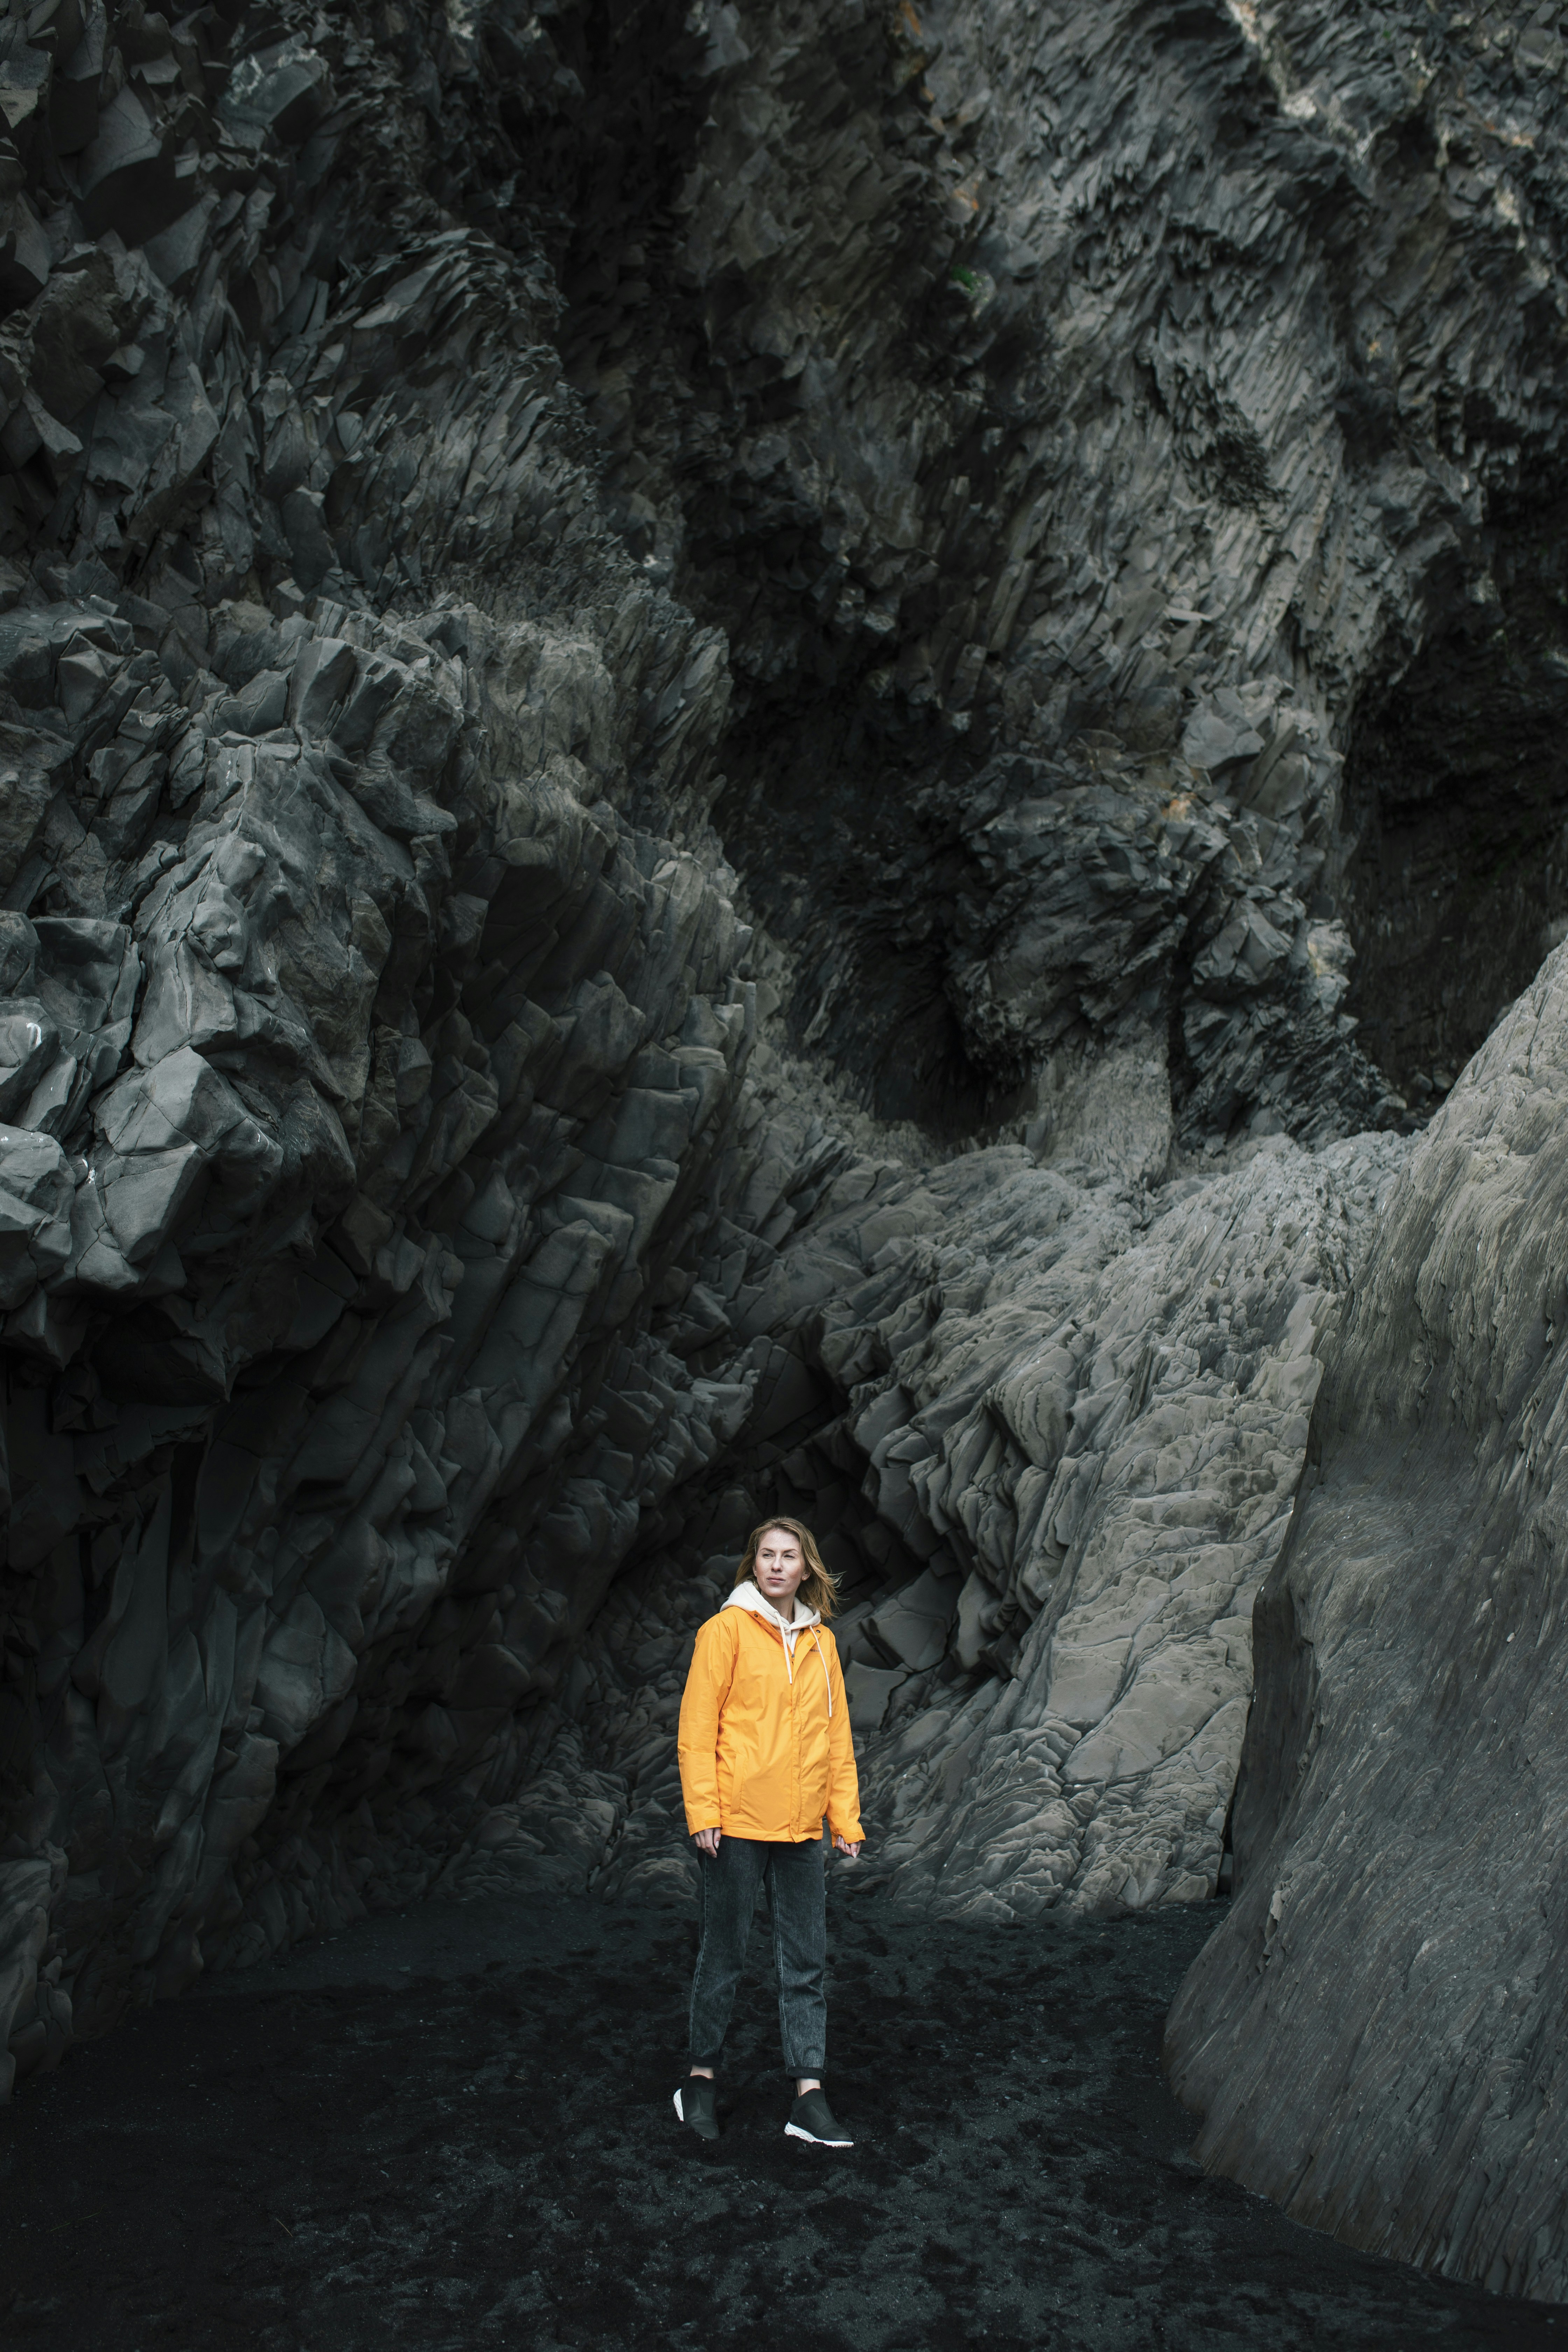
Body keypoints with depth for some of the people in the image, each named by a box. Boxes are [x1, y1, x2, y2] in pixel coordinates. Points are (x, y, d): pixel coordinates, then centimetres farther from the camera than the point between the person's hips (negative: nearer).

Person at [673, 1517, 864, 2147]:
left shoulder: (821, 1641, 10)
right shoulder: (727, 1629, -5)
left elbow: (837, 1734, 14)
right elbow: (697, 1727, -7)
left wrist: (847, 1818, 10)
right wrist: (703, 1813, -12)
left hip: (800, 1828, 5)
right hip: (737, 1823, -5)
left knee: (805, 1963, 6)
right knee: (724, 1955, 6)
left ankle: (809, 2096, 12)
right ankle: (702, 2078, 23)